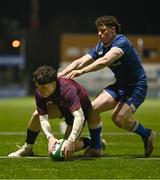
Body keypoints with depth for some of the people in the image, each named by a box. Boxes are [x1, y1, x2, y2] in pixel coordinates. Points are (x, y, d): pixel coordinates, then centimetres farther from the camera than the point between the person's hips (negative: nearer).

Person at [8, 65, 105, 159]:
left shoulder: (67, 89, -43)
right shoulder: (40, 93, -26)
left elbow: (79, 117, -51)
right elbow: (43, 118, -25)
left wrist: (70, 141, -61)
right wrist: (50, 137, -44)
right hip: (62, 106, 6)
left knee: (68, 148, -15)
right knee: (37, 115, -12)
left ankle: (95, 143, 11)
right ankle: (27, 149, 8)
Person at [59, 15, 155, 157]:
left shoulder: (121, 42, -22)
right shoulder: (101, 47, 3)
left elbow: (105, 61, -38)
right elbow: (81, 61, -3)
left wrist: (81, 71, -46)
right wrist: (61, 74, -19)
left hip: (137, 86, -8)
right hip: (120, 85, 8)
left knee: (119, 118, -23)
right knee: (93, 108, -8)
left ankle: (146, 134, 3)